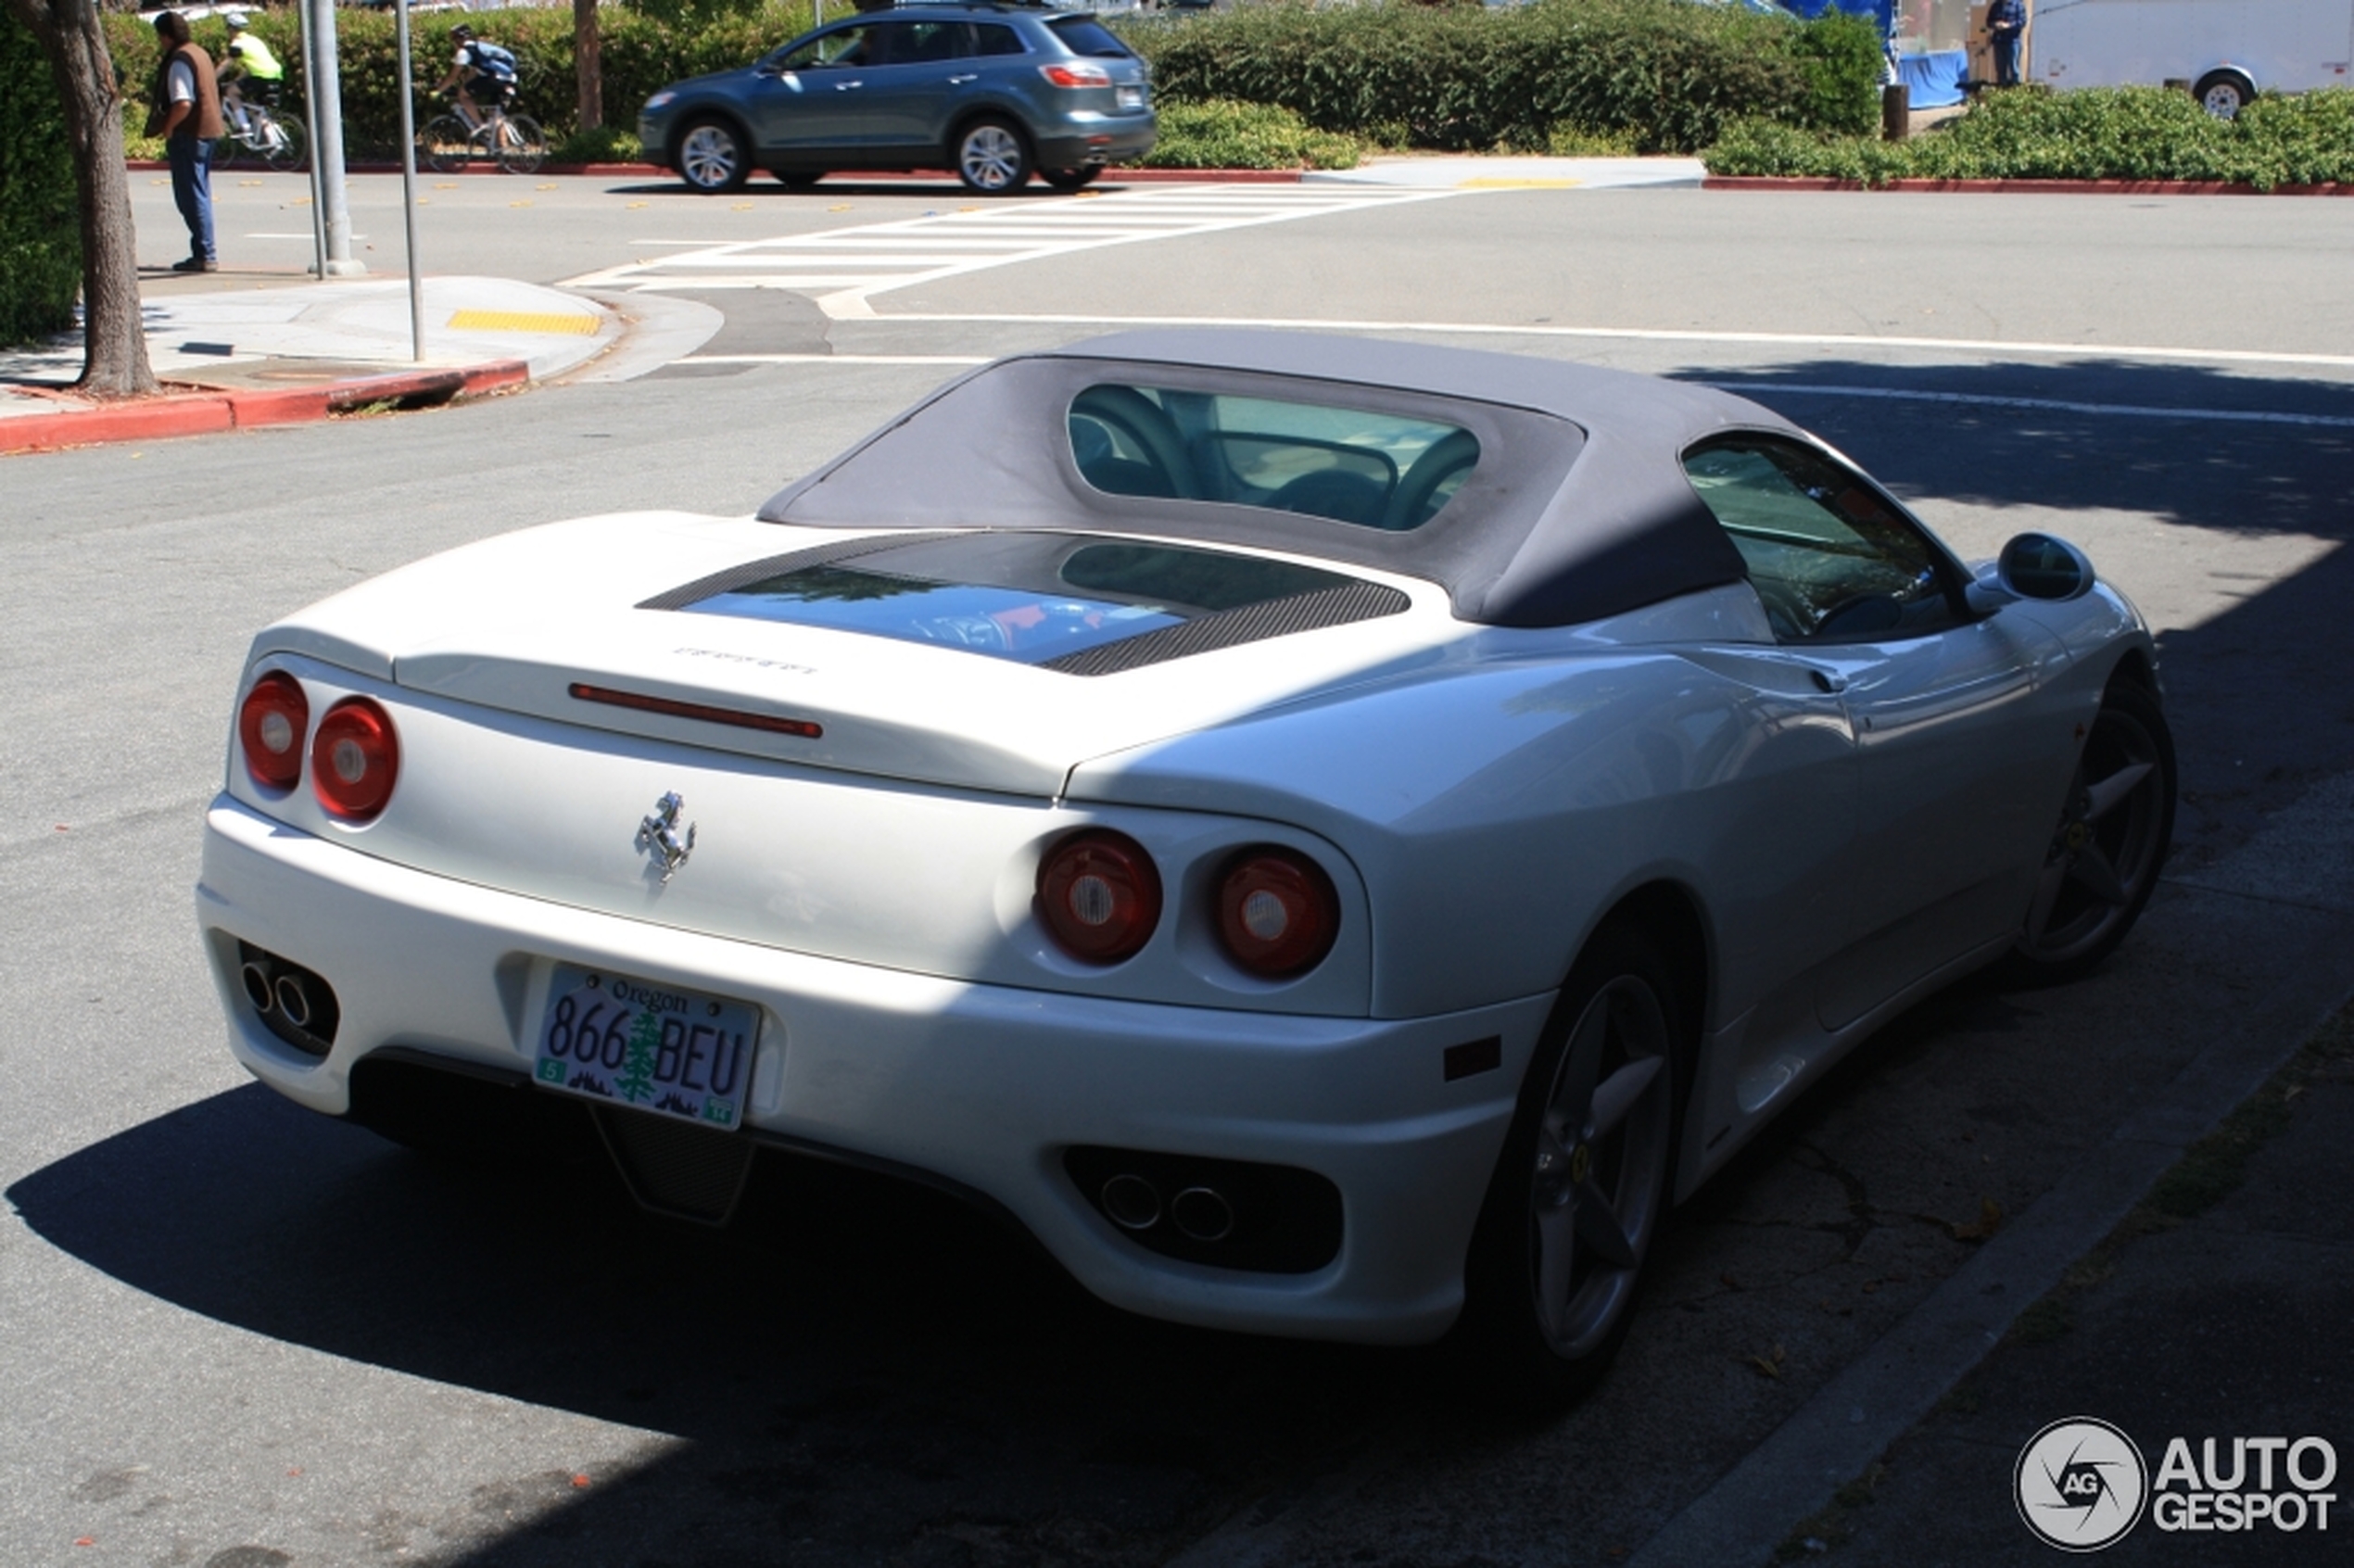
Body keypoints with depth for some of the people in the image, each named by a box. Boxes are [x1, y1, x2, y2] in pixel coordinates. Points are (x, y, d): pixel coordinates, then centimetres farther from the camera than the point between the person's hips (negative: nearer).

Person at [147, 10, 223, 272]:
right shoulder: (199, 53, 14)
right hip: (207, 131, 10)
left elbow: (183, 104, -26)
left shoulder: (179, 61, -16)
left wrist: (167, 128, -12)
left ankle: (205, 255, -6)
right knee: (201, 194, 15)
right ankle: (206, 253, 19)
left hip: (188, 134, -10)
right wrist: (158, 98, 20)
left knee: (190, 195, -6)